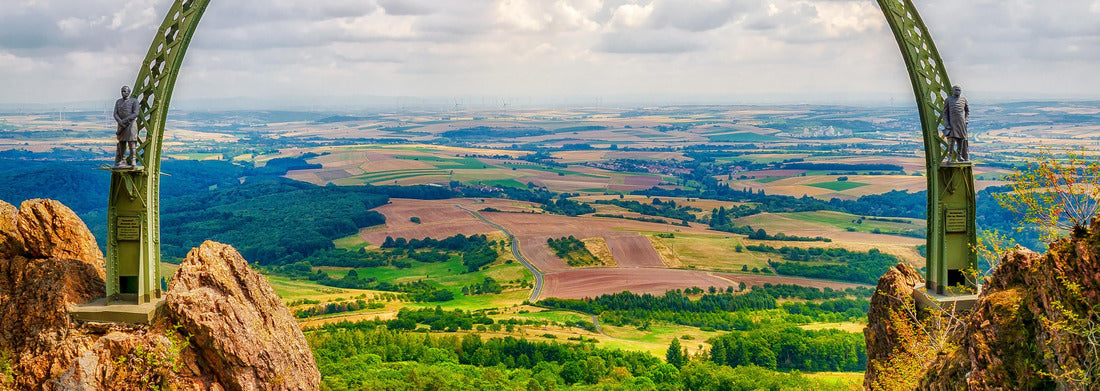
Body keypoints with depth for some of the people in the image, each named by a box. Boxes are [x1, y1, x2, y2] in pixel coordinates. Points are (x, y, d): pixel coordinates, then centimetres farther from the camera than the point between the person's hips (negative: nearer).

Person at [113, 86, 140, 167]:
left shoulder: (134, 101, 1)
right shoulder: (118, 102, 13)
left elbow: (135, 114, -9)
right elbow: (115, 114, 5)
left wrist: (125, 120, -16)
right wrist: (120, 122, -14)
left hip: (131, 124, -4)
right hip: (121, 125, 4)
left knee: (132, 143, -9)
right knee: (121, 143, 5)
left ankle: (132, 161, -7)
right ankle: (122, 160, 9)